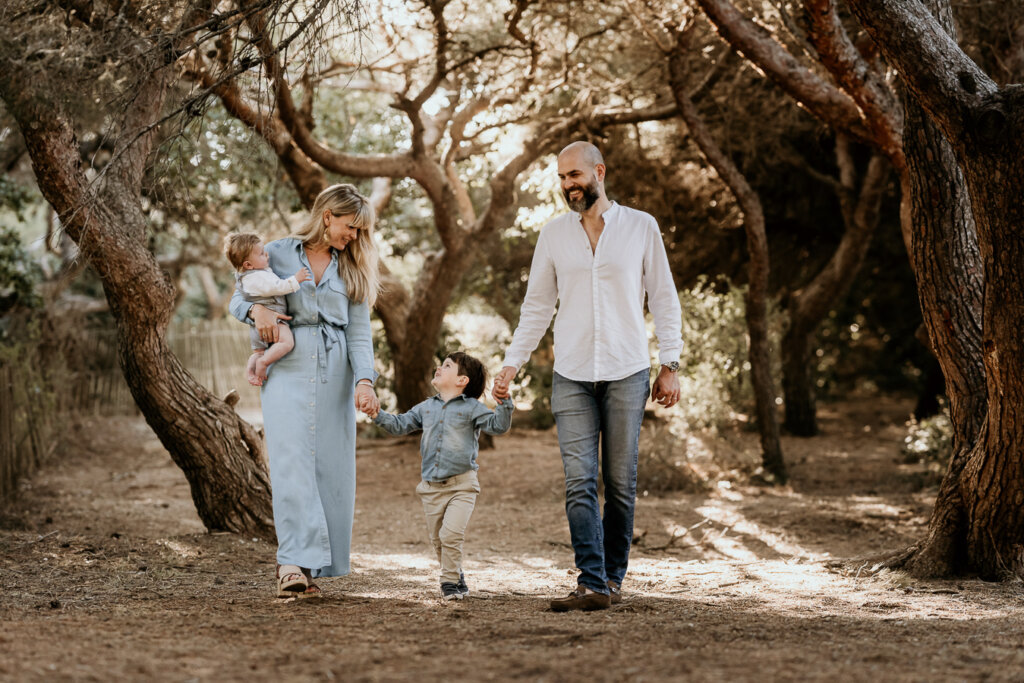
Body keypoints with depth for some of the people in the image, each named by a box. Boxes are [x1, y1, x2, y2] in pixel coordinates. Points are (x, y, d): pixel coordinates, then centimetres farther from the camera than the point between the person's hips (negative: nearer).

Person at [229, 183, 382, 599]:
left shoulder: (351, 270, 14)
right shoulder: (277, 254, 7)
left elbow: (359, 333, 8)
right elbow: (238, 299, 13)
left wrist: (364, 381, -7)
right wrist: (257, 310, -11)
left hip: (335, 377, 3)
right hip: (287, 371, -3)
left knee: (330, 468, -2)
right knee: (291, 462, -14)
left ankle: (311, 567, 3)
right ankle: (295, 562, -22)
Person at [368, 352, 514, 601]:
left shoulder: (471, 408, -2)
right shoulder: (426, 408, 13)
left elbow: (498, 425, -10)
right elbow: (399, 425, 15)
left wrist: (504, 402, -24)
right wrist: (378, 414, 1)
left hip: (461, 486, -5)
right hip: (431, 487, 5)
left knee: (451, 533, -18)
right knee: (437, 539, 10)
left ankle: (449, 581, -3)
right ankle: (455, 576, 29)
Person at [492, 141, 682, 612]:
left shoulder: (641, 227, 4)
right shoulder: (554, 234, 9)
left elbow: (663, 299, 6)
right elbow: (536, 307, 14)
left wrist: (670, 364, 1)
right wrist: (511, 365, 6)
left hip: (626, 374, -1)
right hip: (571, 377, 1)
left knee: (620, 484, 3)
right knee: (580, 482, -8)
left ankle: (612, 576, 15)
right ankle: (592, 585, -12)